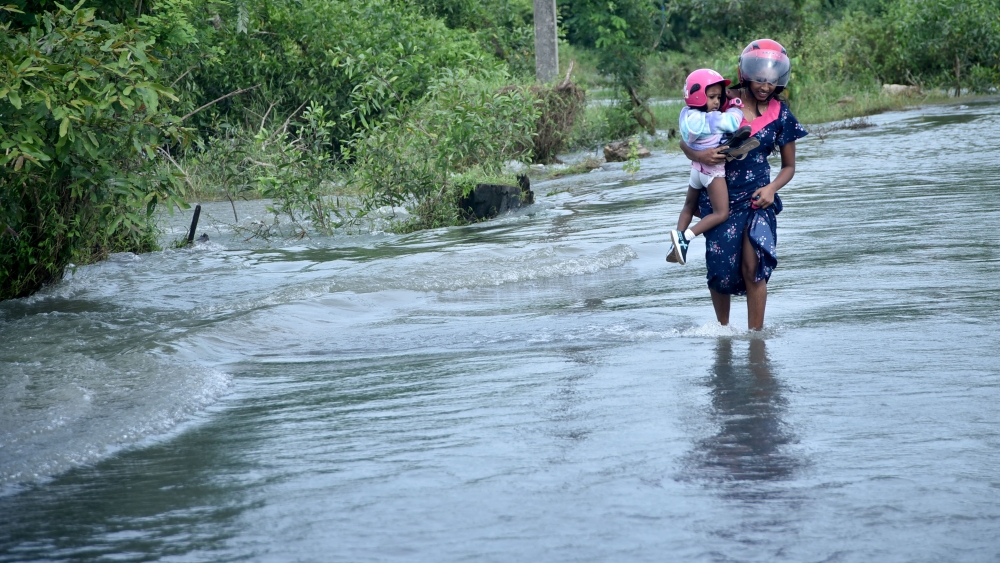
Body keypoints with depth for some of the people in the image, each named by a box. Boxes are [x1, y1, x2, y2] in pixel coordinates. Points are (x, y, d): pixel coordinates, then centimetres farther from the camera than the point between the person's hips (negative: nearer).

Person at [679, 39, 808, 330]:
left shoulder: (780, 115, 2)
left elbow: (788, 166, 12)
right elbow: (685, 141, 4)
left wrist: (771, 188, -8)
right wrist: (699, 155, -18)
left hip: (757, 198, 0)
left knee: (753, 266, -15)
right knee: (721, 268, 0)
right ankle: (722, 329, 24)